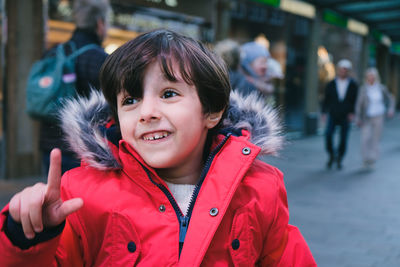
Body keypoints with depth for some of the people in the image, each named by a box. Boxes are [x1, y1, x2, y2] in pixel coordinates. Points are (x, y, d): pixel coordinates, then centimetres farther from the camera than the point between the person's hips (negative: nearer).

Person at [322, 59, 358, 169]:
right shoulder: (331, 84, 4)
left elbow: (356, 100, 6)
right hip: (332, 116, 0)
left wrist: (352, 113, -7)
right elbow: (326, 99, 6)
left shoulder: (353, 85, 3)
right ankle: (332, 155, 6)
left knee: (343, 139, 1)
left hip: (346, 116, 0)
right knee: (328, 134, -16)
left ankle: (339, 160, 18)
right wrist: (324, 112, -1)